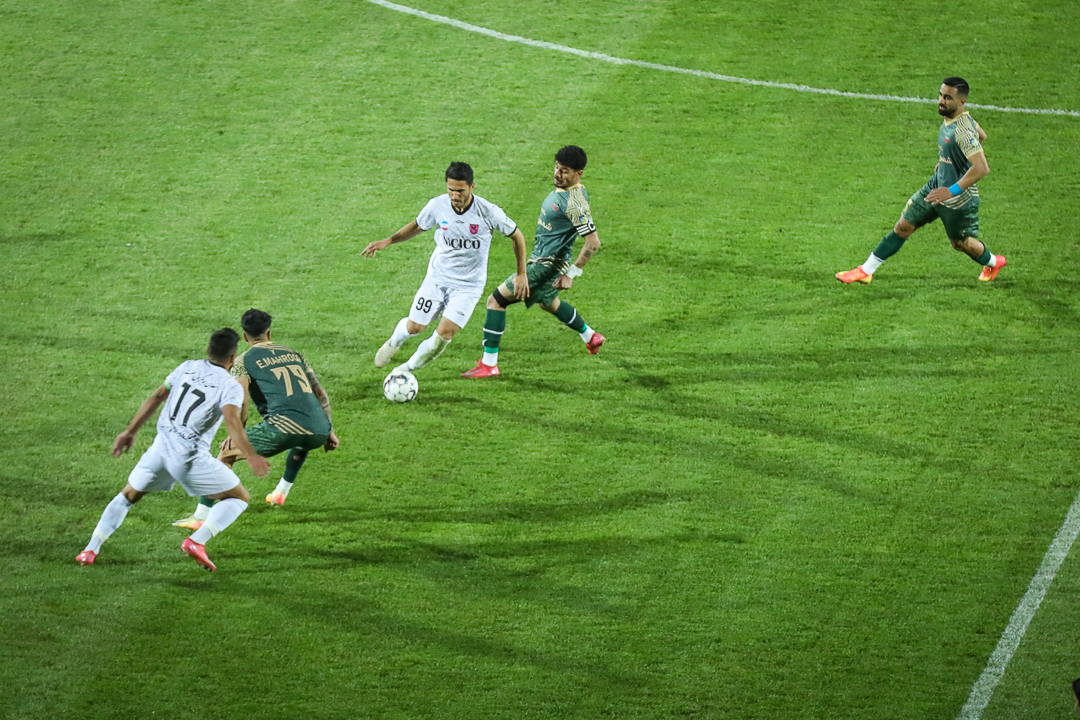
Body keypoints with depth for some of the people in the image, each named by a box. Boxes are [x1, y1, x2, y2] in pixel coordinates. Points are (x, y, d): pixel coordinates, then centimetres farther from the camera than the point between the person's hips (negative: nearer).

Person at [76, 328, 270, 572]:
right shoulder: (230, 386, -6)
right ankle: (196, 541, -11)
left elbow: (156, 398, 14)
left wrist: (130, 432, 22)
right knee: (240, 498, 9)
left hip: (161, 447, 5)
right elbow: (232, 421, -24)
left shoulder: (188, 368, 11)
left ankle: (91, 550, 17)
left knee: (128, 496, 26)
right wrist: (250, 456, -30)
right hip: (190, 457, -5)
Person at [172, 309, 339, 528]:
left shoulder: (244, 361, 10)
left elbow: (241, 401, -4)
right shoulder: (294, 354, 26)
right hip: (319, 431, 5)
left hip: (285, 427, -5)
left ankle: (201, 516, -3)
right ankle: (281, 492, 47)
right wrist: (329, 430, 28)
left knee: (227, 453, 6)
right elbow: (321, 394, 25)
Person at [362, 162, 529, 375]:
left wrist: (521, 275, -3)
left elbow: (517, 236, -4)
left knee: (443, 335, -15)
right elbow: (417, 226, 8)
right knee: (414, 327, 6)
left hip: (468, 285, -2)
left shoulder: (488, 212, -21)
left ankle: (409, 368, 10)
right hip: (437, 277, 2)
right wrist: (388, 241, -4)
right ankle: (394, 342, 44)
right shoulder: (437, 205, -13)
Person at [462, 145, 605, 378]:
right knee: (548, 302, 35)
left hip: (546, 265, -10)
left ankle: (489, 364, -6)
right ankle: (591, 337, 53)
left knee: (496, 300, -10)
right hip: (541, 260, 10)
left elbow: (593, 242, -29)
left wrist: (571, 274, -26)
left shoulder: (574, 203, -27)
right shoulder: (562, 188, 3)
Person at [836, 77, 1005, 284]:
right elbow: (981, 136, 17)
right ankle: (866, 270, 14)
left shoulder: (963, 131, -31)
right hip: (937, 185, 8)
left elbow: (982, 168, -36)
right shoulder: (949, 118, -2)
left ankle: (992, 263, 47)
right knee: (903, 226, 8)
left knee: (961, 243, 14)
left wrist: (952, 191, -35)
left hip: (958, 198, -8)